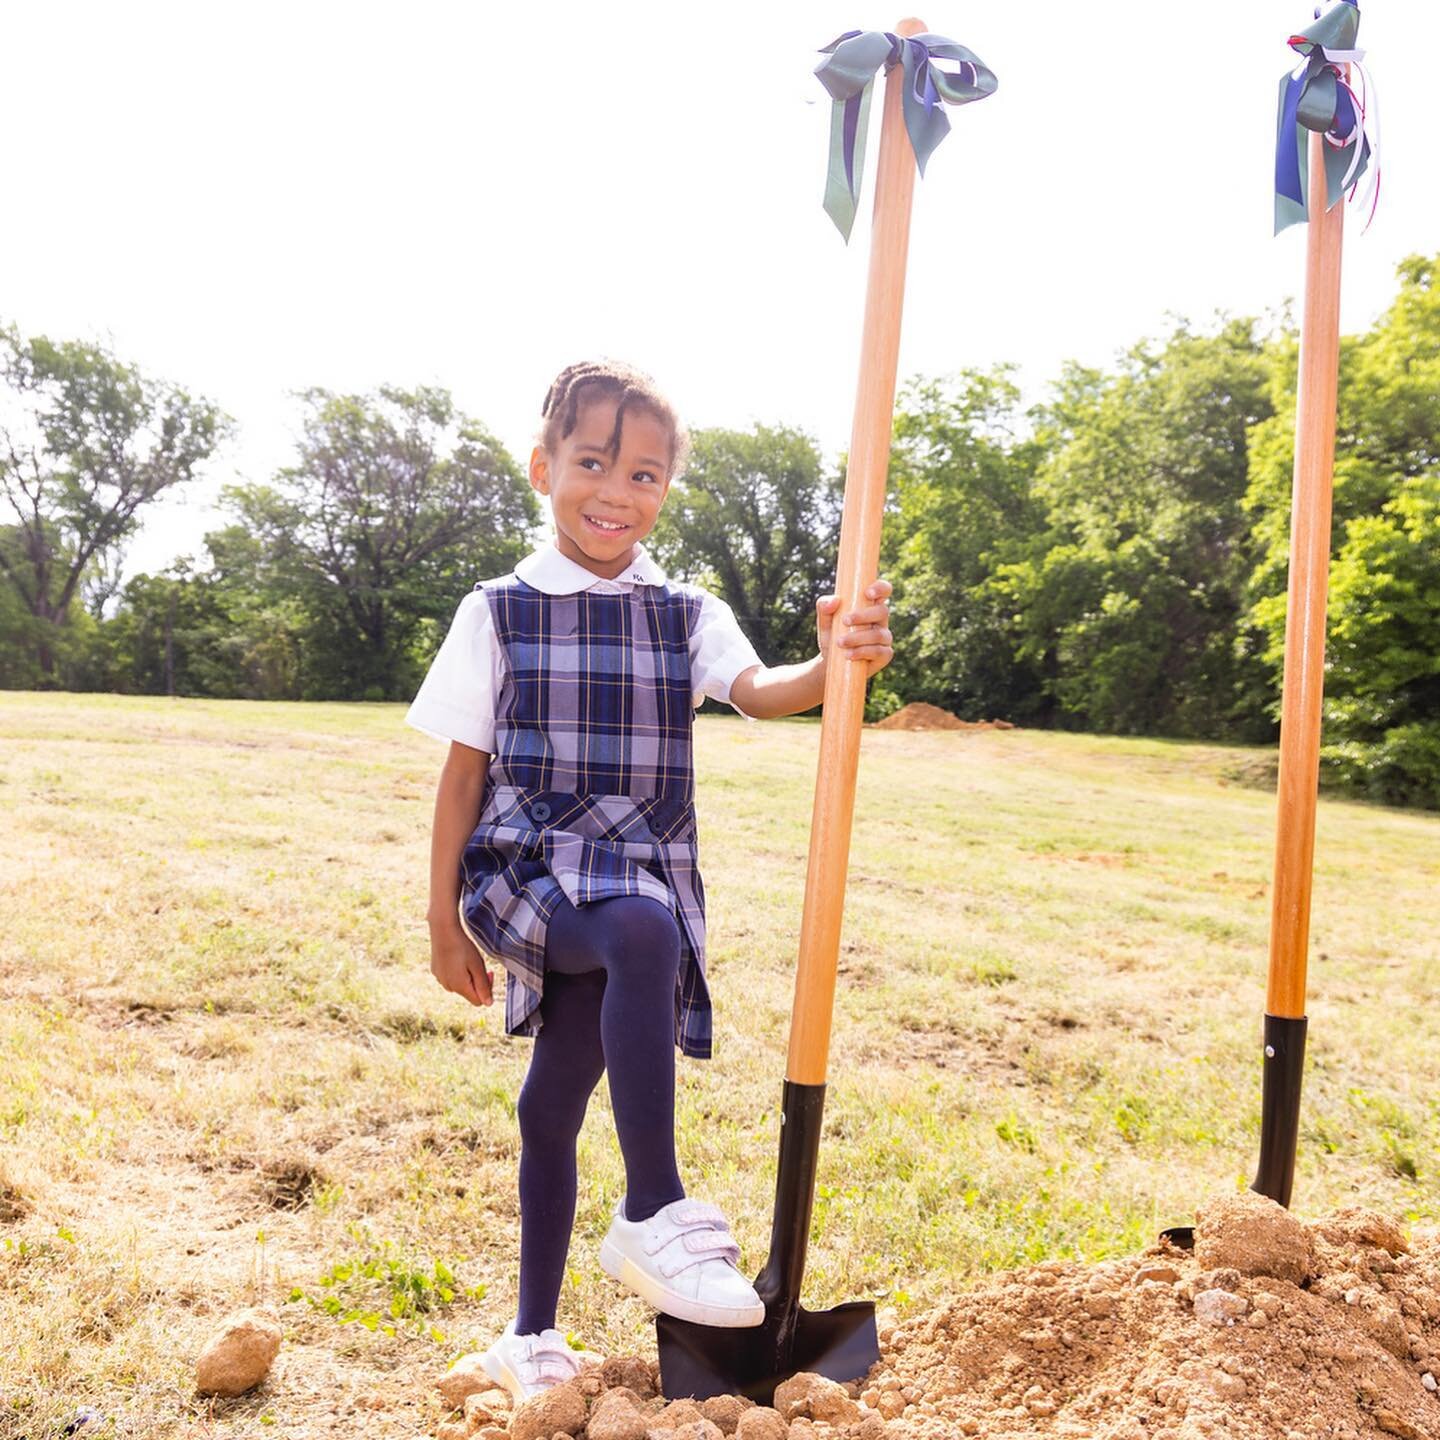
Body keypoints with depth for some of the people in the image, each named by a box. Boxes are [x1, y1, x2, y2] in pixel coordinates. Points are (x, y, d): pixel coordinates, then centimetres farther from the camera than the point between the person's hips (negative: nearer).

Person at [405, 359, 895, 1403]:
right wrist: (445, 916, 2)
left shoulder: (687, 614, 6)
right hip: (526, 865, -2)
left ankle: (534, 1336, 28)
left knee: (555, 1102, 10)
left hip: (640, 875, 3)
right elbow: (465, 771, 3)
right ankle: (654, 1214, -26)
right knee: (643, 932, -34)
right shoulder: (500, 612, 2)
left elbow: (757, 691, -14)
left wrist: (832, 665, -36)